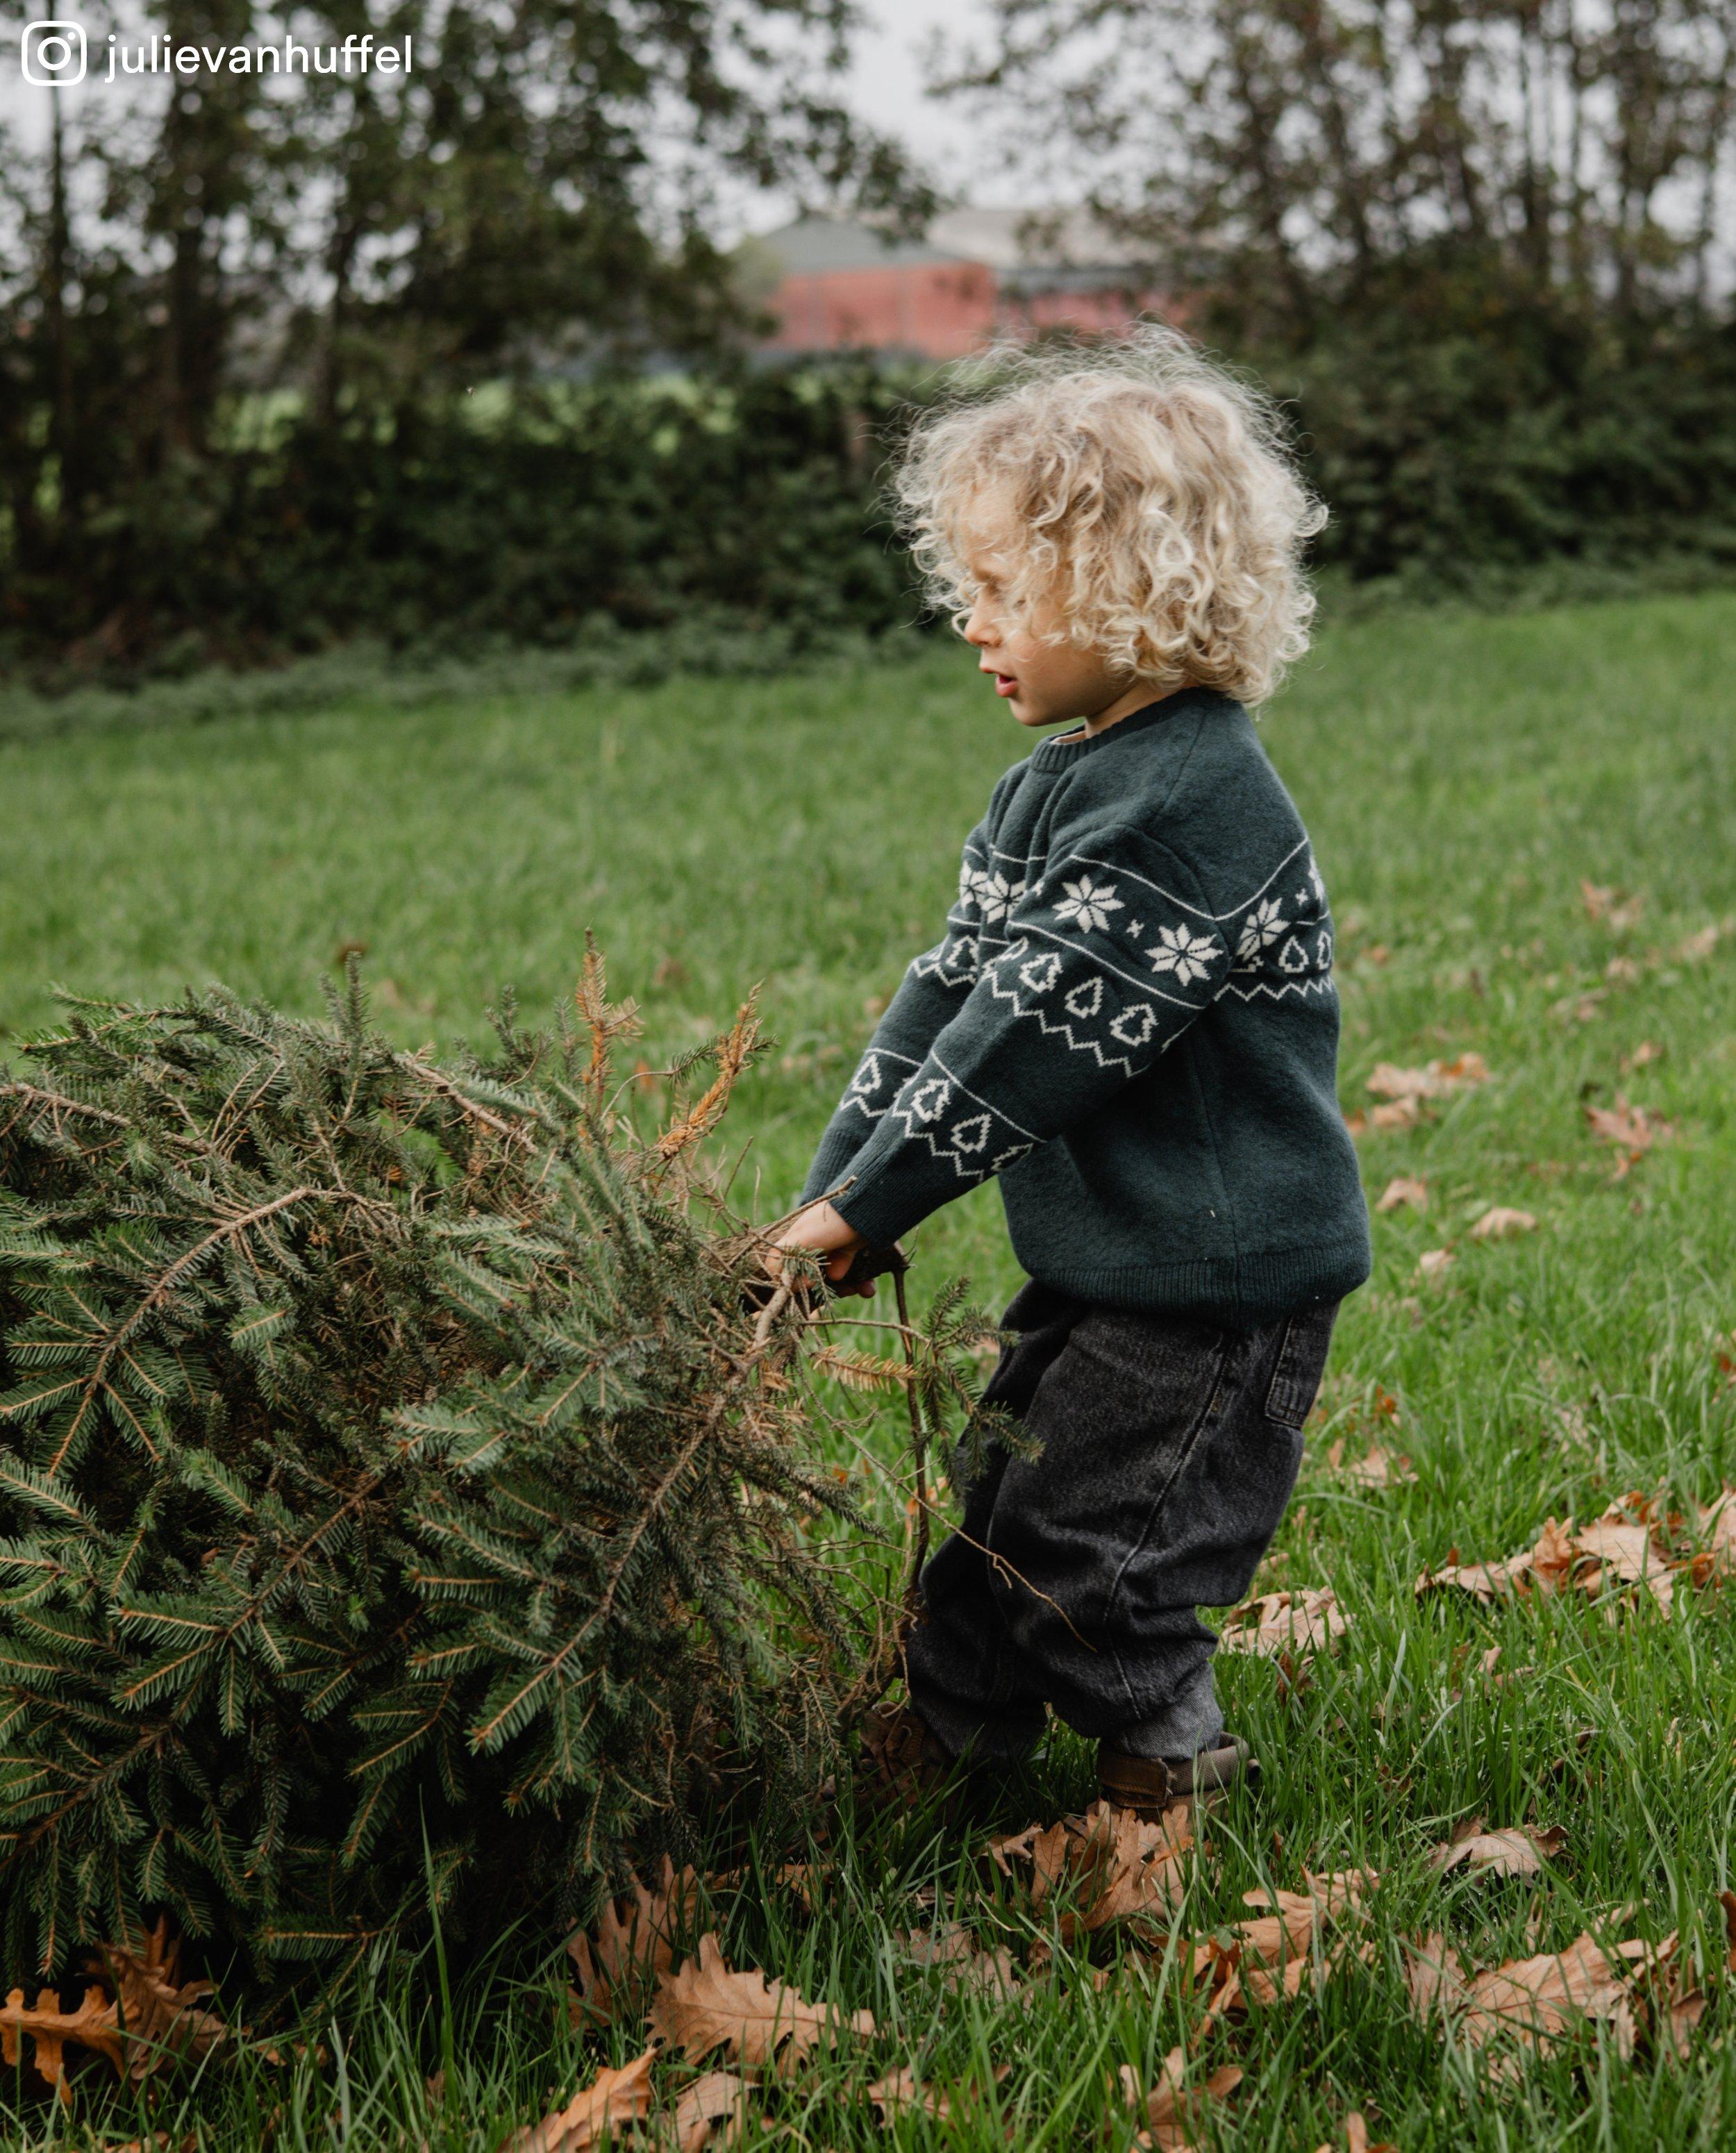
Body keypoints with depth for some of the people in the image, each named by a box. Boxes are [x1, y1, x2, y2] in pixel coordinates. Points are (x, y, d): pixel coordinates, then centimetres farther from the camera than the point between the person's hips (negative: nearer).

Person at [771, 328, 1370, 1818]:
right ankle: (947, 1731, 34)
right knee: (1005, 1493, 19)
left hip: (1217, 1276, -10)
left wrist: (867, 1204, -21)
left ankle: (1170, 1768, 19)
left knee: (1082, 1533, -1)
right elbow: (958, 987, 9)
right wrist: (834, 1187, 1)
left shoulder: (1190, 803, -24)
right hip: (1106, 1257, 10)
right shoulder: (1059, 783, 9)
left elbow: (1041, 1030, -26)